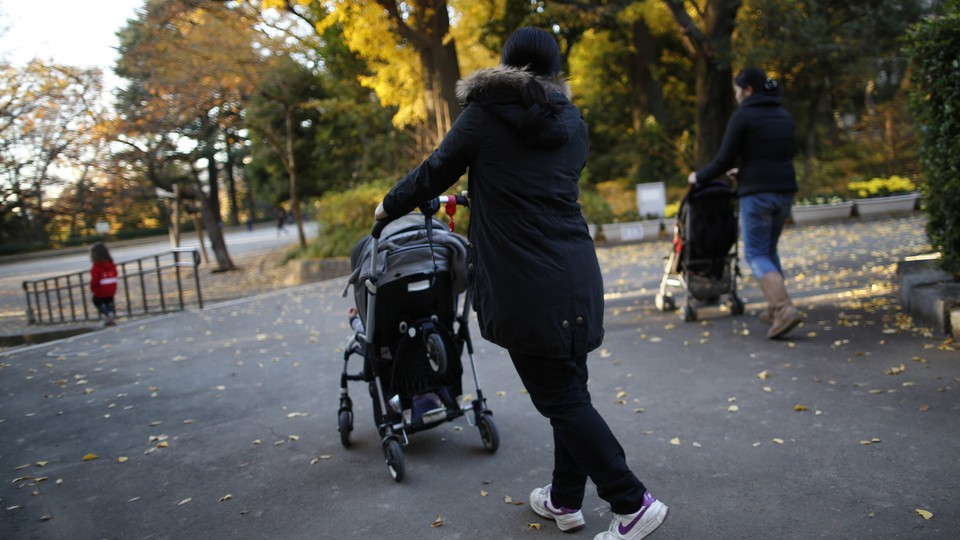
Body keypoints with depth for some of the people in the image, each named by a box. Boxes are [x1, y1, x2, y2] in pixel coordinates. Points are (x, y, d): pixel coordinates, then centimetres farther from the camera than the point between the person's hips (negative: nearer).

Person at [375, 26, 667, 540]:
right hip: (577, 275, 7)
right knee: (569, 388, 15)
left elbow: (435, 173, 5)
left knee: (560, 397, 1)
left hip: (525, 284, -6)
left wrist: (389, 206, 23)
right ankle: (565, 499, 28)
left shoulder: (484, 114, -2)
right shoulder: (571, 122, 13)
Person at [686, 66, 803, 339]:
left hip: (757, 193, -7)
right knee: (770, 250, 19)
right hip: (785, 190, 7)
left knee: (756, 255, -2)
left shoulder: (743, 116, -7)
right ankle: (774, 309, 21)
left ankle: (785, 309, -17)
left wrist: (699, 176, 9)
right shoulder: (783, 115, 14)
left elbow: (724, 159, -7)